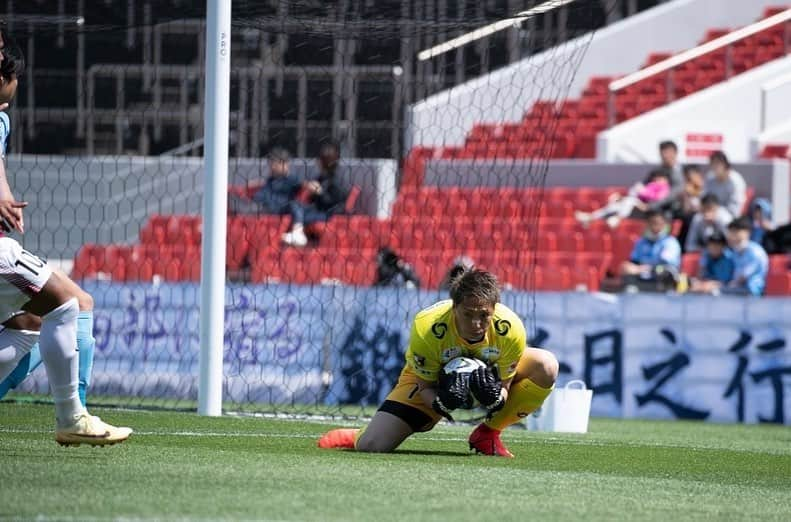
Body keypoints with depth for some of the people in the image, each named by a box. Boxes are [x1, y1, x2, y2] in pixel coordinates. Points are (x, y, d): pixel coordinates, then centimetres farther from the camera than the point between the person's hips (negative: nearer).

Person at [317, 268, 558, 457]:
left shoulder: (510, 330, -33)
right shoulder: (427, 328, -36)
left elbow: (504, 385, -17)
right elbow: (424, 386, -21)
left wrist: (495, 398, -42)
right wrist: (440, 403, -44)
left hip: (488, 375, 2)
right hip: (436, 382, -2)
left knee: (546, 367, -25)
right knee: (372, 445, -19)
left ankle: (487, 434, -6)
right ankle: (356, 437, 24)